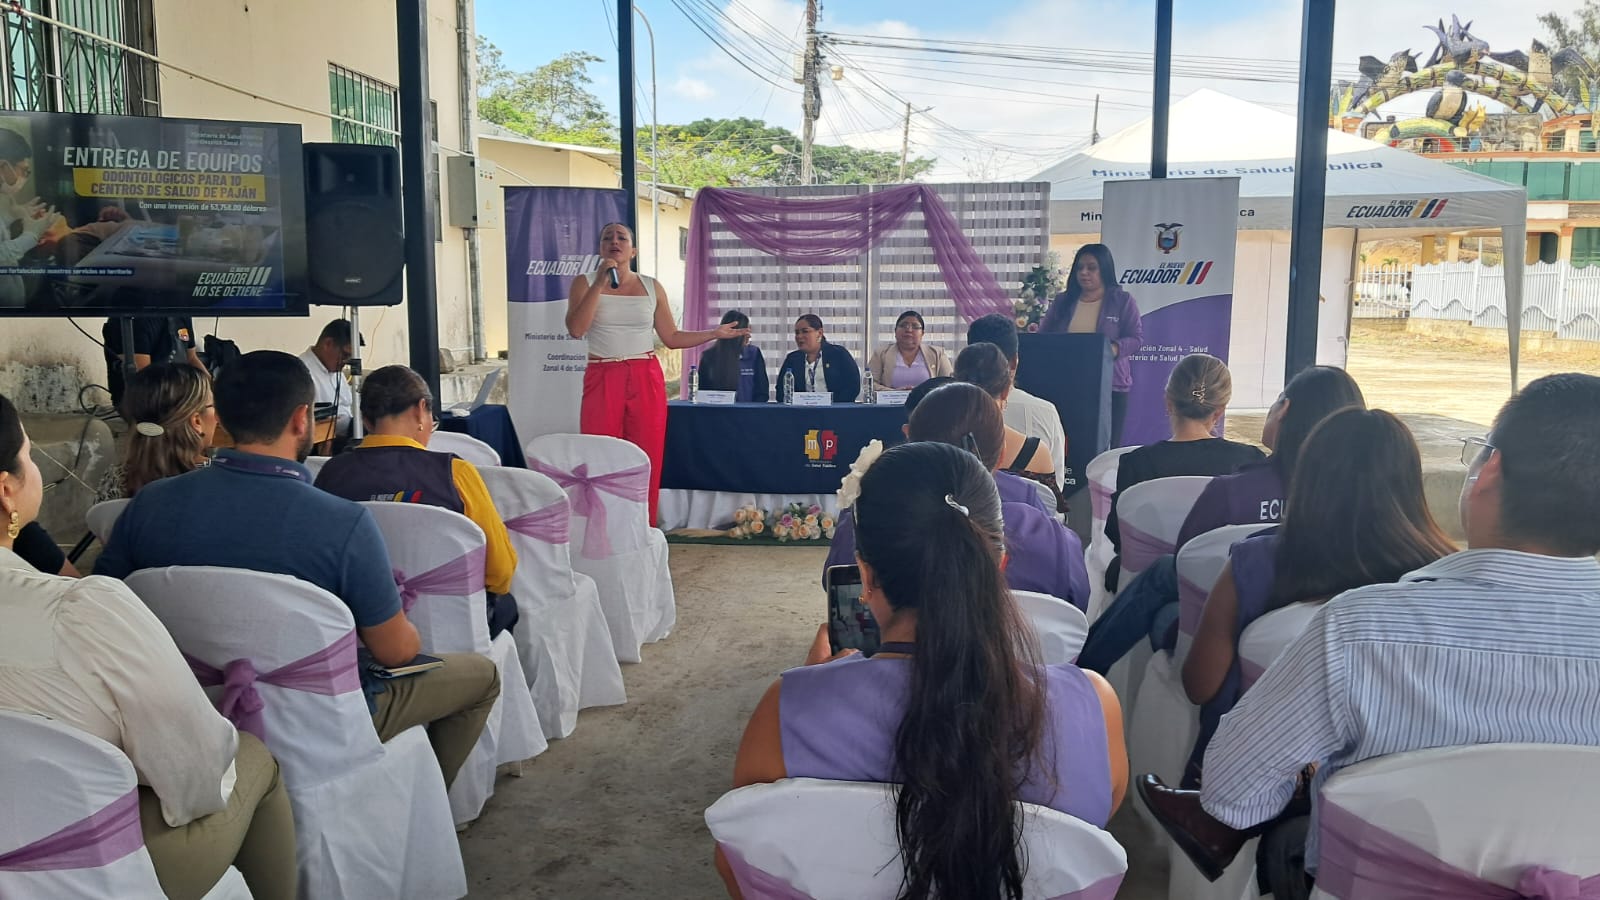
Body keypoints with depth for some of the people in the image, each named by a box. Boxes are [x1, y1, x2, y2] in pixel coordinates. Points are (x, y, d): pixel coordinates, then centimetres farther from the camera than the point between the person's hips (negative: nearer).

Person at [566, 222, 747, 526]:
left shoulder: (651, 287, 9)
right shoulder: (585, 282, 4)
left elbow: (672, 338, 11)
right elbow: (576, 329, -12)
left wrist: (715, 333, 4)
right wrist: (600, 282, -13)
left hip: (646, 381, 2)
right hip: (602, 380, -1)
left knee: (647, 463, 1)